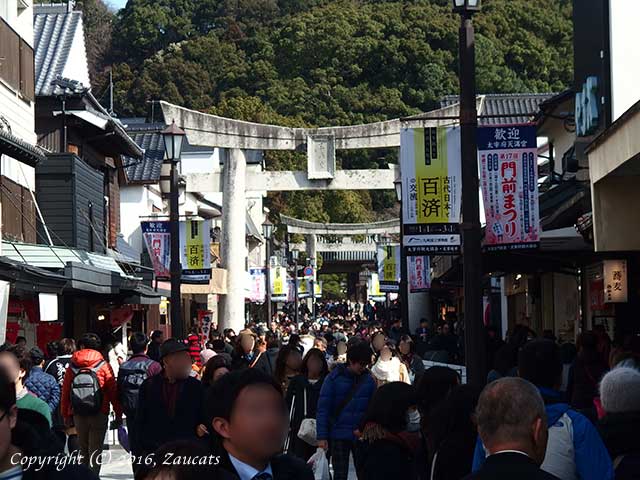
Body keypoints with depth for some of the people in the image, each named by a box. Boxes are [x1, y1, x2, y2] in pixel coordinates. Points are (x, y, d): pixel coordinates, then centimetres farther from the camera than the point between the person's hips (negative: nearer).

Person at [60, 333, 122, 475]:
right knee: (95, 450, 0)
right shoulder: (103, 366, -4)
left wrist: (66, 415, 13)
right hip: (99, 414, -2)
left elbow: (65, 392, 4)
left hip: (78, 415, 3)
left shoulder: (72, 367, 2)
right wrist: (118, 413, 5)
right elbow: (113, 391, -3)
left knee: (83, 449, 17)